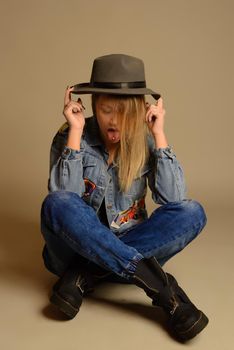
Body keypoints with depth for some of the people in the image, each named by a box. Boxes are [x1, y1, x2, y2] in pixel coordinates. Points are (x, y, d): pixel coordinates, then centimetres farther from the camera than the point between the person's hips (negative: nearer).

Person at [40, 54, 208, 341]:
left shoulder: (145, 140, -4)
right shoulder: (69, 137, -8)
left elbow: (174, 200, -17)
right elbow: (62, 199, -23)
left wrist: (158, 133, -18)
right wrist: (75, 131, -22)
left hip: (131, 249, 2)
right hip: (77, 248, -1)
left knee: (192, 213, -22)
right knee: (57, 204, -33)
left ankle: (84, 276, -25)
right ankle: (159, 284, -32)